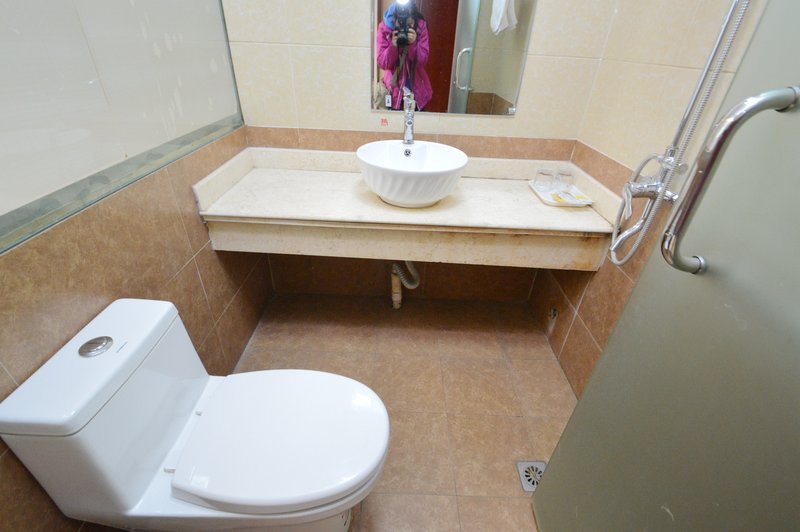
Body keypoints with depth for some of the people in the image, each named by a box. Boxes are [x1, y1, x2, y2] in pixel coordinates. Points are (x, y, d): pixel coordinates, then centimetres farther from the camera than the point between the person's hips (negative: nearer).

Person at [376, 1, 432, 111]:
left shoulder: (421, 26, -8)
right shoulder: (384, 27, -10)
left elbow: (423, 61, -10)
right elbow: (382, 63, -11)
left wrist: (414, 44, -26)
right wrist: (393, 46, -27)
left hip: (417, 88, 1)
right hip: (394, 87, -1)